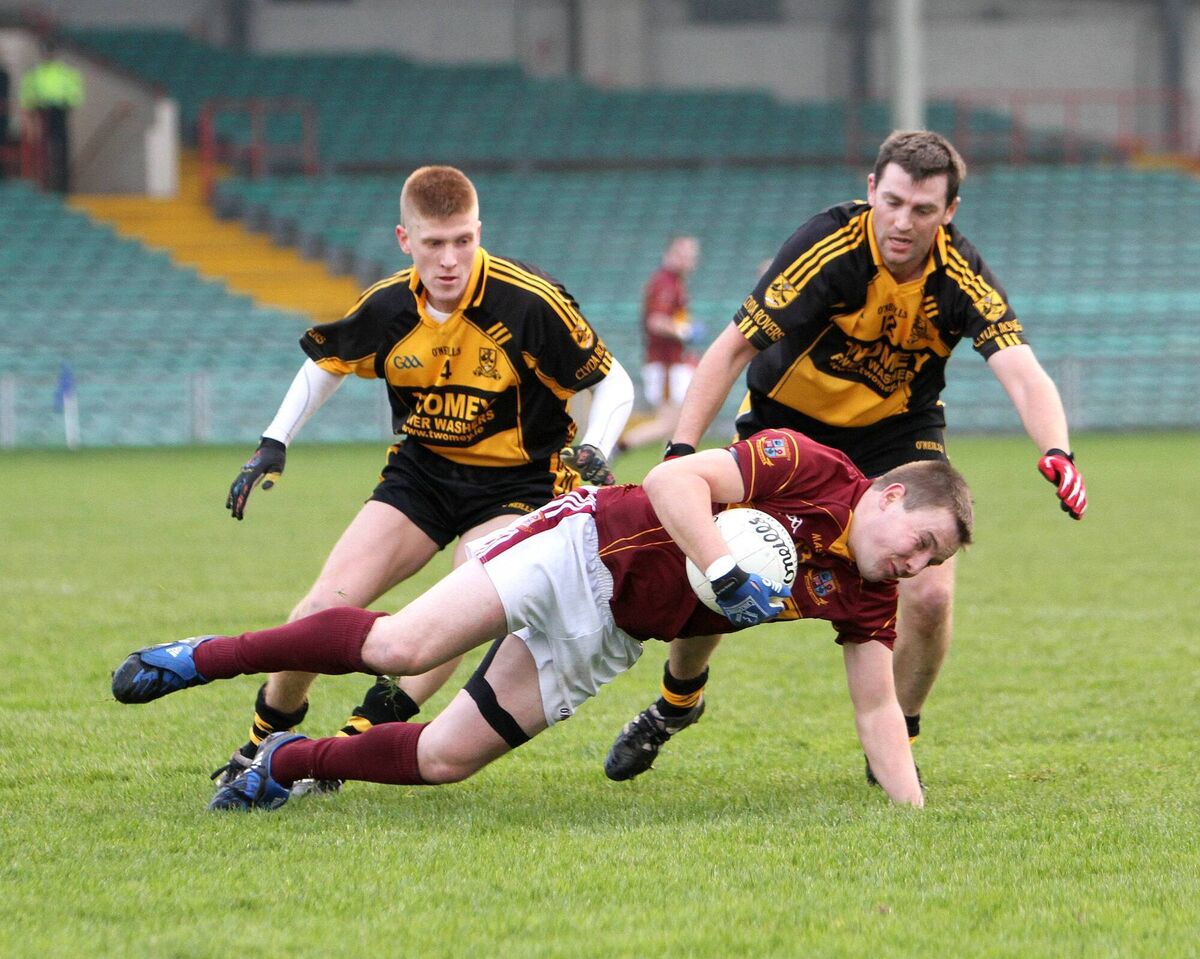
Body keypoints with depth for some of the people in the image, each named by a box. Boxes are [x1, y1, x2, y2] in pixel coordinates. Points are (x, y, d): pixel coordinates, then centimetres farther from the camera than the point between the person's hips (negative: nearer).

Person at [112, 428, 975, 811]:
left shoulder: (866, 597, 1)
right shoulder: (807, 470, -18)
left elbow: (878, 710, 4)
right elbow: (675, 480, -25)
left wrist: (915, 810, -7)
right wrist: (729, 578, -32)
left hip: (607, 640, 6)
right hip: (587, 549, -6)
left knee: (443, 759, -2)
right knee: (402, 647, -23)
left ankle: (287, 763, 19)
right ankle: (208, 657, -6)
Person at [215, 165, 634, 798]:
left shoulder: (531, 304, -22)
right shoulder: (386, 308, -10)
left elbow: (611, 381, -10)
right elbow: (326, 365, 12)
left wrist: (594, 450, -27)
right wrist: (273, 444, 4)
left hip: (515, 481, -4)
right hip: (420, 472, 4)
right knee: (325, 606, -7)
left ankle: (361, 734, -24)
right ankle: (265, 738, 15)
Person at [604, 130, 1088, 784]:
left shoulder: (961, 277, -24)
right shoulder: (830, 246, -29)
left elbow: (1022, 373, -35)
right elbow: (734, 346, -28)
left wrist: (1057, 454, -55)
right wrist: (681, 451, -38)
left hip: (898, 430, 1)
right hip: (787, 417, -1)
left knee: (929, 595, -17)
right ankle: (676, 701, 28)